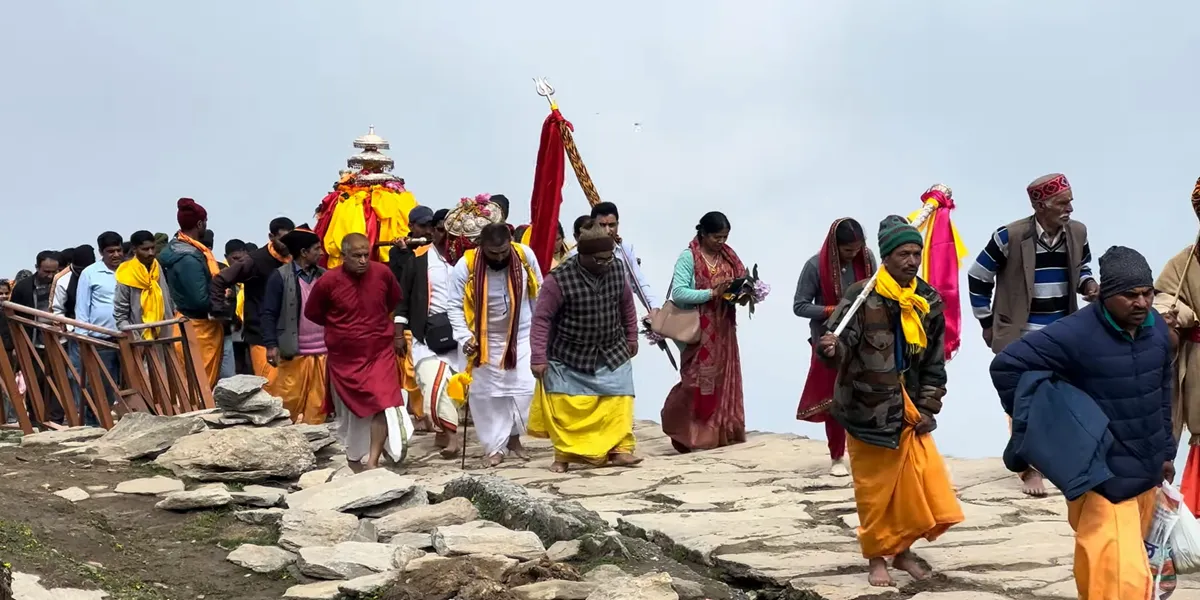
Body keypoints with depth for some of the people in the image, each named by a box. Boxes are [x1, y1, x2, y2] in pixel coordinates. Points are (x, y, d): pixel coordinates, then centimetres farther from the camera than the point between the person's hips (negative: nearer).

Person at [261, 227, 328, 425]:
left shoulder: (324, 276, 12)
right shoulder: (280, 276, -2)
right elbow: (268, 314, -3)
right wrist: (271, 344, -12)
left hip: (323, 354, 4)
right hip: (293, 355, -4)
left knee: (318, 405, 4)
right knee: (288, 403, -2)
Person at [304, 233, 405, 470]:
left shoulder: (382, 273, -8)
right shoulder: (328, 282, -14)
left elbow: (396, 302, 13)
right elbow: (312, 314, 3)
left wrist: (398, 333, 13)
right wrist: (339, 327, 6)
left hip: (380, 352, 0)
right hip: (345, 356, 0)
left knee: (384, 405, -17)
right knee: (349, 411, 12)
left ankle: (373, 461, -12)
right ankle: (354, 460, 32)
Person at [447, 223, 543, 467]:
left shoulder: (525, 255, -14)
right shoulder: (466, 266, -20)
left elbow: (539, 294, 1)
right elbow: (455, 306, -12)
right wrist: (465, 337, -23)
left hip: (522, 335, 1)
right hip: (486, 339, -1)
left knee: (525, 387, -6)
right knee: (488, 394, 1)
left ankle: (513, 435, 15)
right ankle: (494, 447, 12)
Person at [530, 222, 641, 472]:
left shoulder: (616, 272, -8)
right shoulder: (559, 279, -22)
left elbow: (627, 307, 11)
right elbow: (541, 318, -17)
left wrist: (631, 339, 17)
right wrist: (539, 357, -19)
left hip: (612, 353, 3)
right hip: (569, 357, -3)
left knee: (619, 401, -2)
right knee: (564, 406, 0)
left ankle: (619, 449, 6)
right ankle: (564, 455, 12)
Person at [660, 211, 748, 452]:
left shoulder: (728, 257, 8)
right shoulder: (688, 257, -10)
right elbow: (678, 293, -19)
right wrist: (712, 293, -23)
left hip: (723, 331, 6)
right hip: (698, 332, -6)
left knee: (724, 380, 7)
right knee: (698, 381, -4)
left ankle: (721, 432, 16)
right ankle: (687, 433, 11)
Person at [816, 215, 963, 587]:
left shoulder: (929, 302, 2)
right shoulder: (861, 297, -14)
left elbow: (934, 362, 8)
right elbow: (842, 342, -20)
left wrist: (927, 408, 3)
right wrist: (831, 348, -44)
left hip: (910, 412, 4)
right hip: (868, 410, -4)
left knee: (923, 486, 3)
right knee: (875, 490, 5)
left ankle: (903, 550, 24)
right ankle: (877, 557, 23)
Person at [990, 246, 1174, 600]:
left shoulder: (1157, 327, 3)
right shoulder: (1074, 335, -20)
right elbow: (1006, 366, -16)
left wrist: (1165, 451, 21)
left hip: (1147, 472, 7)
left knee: (1132, 559, 21)